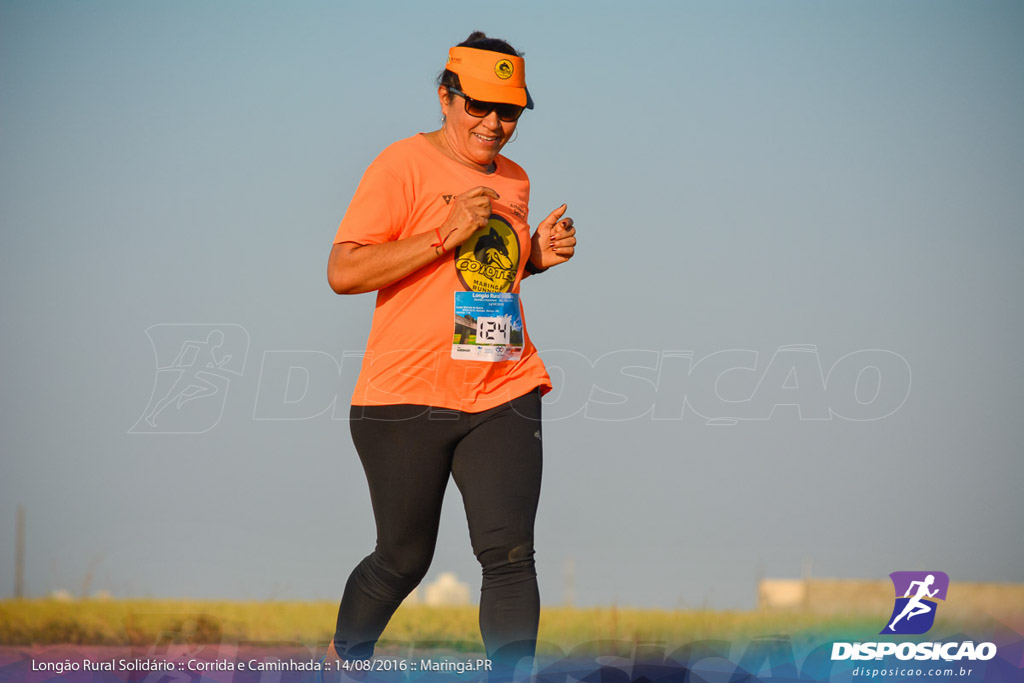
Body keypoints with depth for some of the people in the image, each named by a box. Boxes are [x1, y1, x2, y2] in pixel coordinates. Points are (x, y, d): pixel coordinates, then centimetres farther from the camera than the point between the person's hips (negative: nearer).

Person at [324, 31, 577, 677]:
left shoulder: (514, 180, 14)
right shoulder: (402, 166, -7)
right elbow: (343, 272, -15)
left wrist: (539, 255, 8)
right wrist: (446, 235, -20)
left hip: (503, 397, 5)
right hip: (406, 399, -4)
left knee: (510, 554, -10)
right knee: (404, 558, 8)